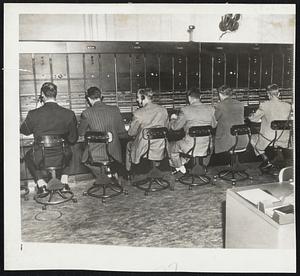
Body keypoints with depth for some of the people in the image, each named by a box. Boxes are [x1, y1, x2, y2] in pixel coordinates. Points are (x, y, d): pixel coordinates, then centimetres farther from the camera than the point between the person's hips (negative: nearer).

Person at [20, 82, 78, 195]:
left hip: (41, 160, -1)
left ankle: (41, 183, 23)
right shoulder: (69, 114, -13)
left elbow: (24, 131, 7)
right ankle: (64, 182, 27)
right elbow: (73, 139, 0)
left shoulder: (33, 114, -15)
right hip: (62, 159, 1)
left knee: (28, 156, 34)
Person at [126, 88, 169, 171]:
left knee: (129, 144, 25)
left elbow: (131, 133, -9)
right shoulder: (163, 110, -3)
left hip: (143, 150, -4)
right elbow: (166, 128, 9)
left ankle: (129, 171, 33)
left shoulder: (138, 113, -16)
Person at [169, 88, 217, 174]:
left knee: (171, 146, 22)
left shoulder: (185, 110, -13)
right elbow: (214, 125, 12)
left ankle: (180, 168, 33)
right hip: (207, 147, 4)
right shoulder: (210, 109, -2)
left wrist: (173, 118, 17)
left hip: (191, 147, -4)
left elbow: (175, 127, -4)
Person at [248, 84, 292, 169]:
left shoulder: (264, 105, -16)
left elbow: (254, 119, -5)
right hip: (283, 140, 5)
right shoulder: (288, 106, -4)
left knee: (253, 138, 24)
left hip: (268, 139, -5)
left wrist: (250, 116, 18)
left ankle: (266, 160, 15)